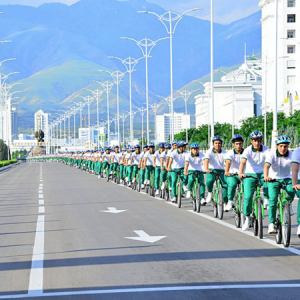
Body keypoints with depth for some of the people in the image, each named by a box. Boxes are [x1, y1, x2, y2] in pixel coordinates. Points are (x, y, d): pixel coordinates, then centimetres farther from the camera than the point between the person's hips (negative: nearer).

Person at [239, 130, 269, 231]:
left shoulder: (266, 150, -11)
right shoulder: (248, 150, -12)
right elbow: (243, 162, -27)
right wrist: (240, 173, -46)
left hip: (262, 174, 0)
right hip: (249, 175, 0)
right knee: (248, 196, -12)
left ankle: (266, 198, -5)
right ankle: (247, 218, 6)